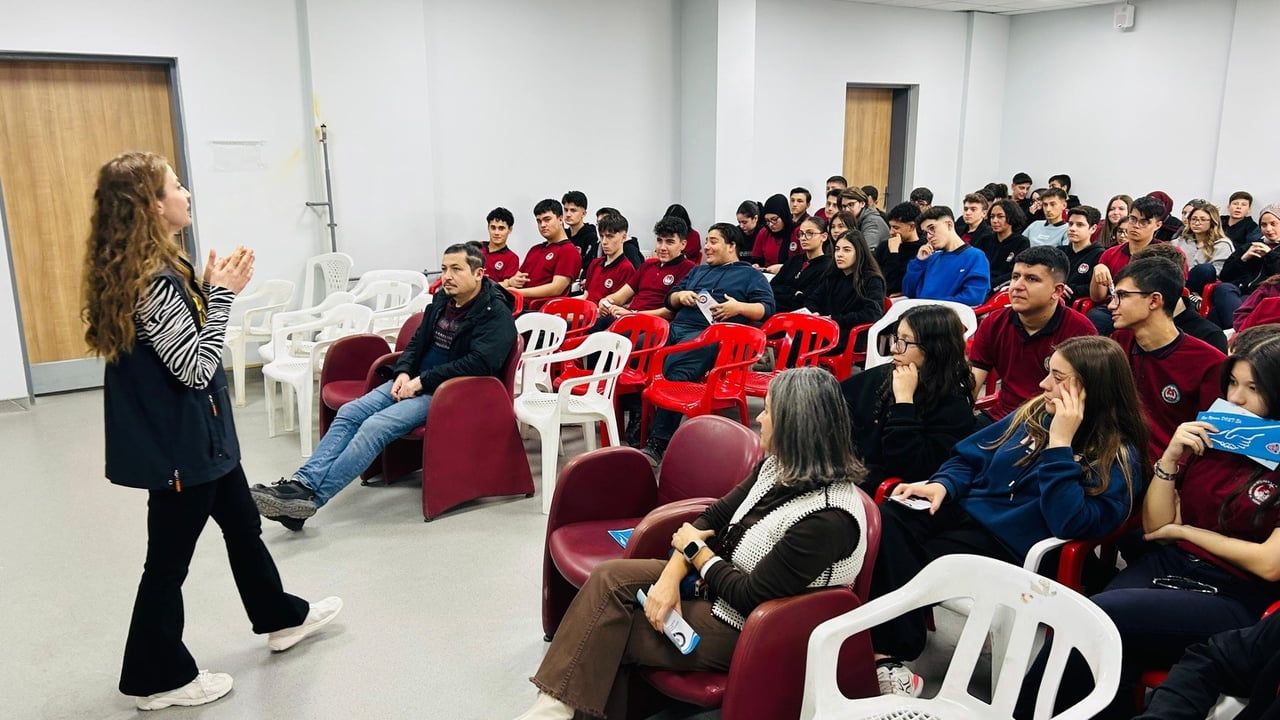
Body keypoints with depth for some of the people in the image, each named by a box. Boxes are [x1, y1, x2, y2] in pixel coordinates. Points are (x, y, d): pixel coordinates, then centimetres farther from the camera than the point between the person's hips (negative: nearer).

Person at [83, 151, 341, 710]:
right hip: (175, 440, -10)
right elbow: (196, 369, -24)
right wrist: (222, 294, -19)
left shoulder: (149, 268, 4)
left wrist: (207, 288, 3)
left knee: (242, 523, 23)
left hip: (192, 432, 10)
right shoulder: (153, 280, -25)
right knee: (169, 559, 6)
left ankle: (281, 618, 41)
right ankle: (156, 677, 25)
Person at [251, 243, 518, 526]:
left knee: (375, 427, -25)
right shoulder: (442, 300, 13)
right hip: (414, 382, 8)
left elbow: (479, 363, -22)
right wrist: (404, 372, 0)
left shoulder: (495, 313, -11)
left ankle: (311, 498, -24)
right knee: (350, 412, -11)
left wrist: (422, 381, -20)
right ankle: (302, 482, -18)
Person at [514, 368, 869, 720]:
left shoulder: (828, 518, -30)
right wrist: (672, 576, -13)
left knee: (608, 633, -9)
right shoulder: (781, 465, -3)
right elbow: (715, 516, 1)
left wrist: (695, 549, -11)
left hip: (743, 627, -8)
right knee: (609, 577, -8)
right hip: (714, 581, 8)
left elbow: (751, 596, -26)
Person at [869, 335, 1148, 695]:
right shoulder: (1036, 413, 12)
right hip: (963, 511, 6)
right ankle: (886, 652, -23)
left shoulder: (1119, 458, -6)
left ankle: (888, 649, -9)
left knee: (907, 567, -28)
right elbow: (970, 457, 17)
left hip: (1008, 545, -6)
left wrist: (1060, 443, -21)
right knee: (887, 520, -25)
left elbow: (1068, 522, -21)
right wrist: (942, 485, -4)